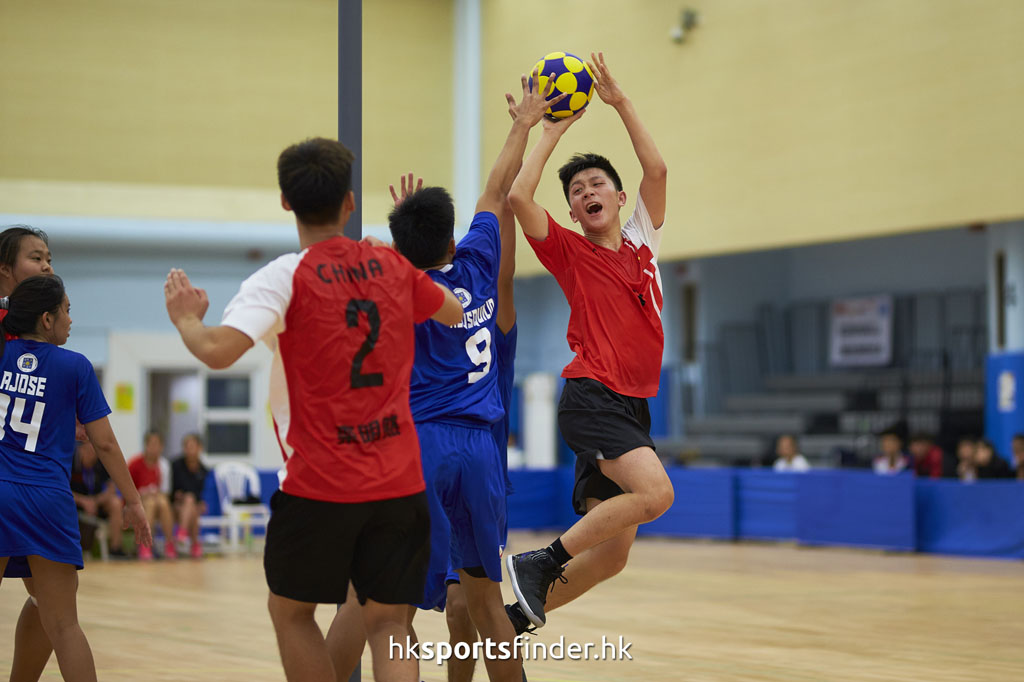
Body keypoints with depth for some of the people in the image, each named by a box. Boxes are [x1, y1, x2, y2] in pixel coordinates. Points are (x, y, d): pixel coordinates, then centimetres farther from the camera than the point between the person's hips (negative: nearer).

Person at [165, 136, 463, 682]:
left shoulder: (286, 277, -10)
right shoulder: (392, 267, 5)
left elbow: (218, 352, -24)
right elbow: (455, 313, 25)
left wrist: (186, 317, -3)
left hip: (319, 485, -3)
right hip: (399, 482, 4)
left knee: (290, 611, 17)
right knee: (387, 622, 6)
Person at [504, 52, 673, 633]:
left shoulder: (642, 242, 14)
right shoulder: (569, 252, 2)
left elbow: (657, 170, 3)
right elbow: (519, 197, -12)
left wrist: (621, 102, 3)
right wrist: (552, 132, -4)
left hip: (633, 407, 6)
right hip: (592, 397, -6)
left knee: (612, 553, 5)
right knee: (656, 493, -28)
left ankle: (521, 617, 19)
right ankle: (541, 562, -17)